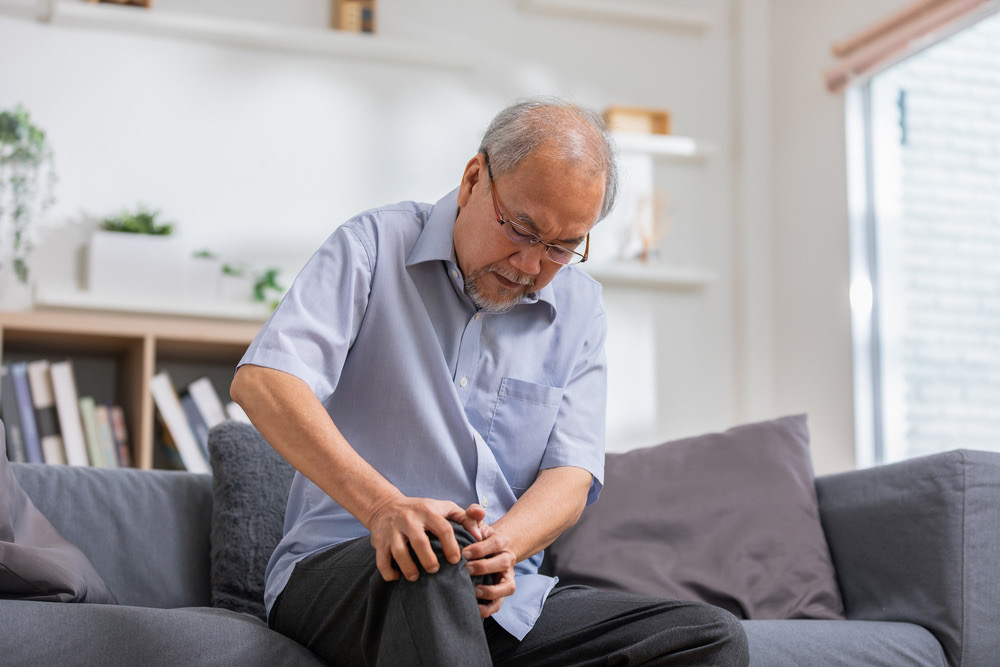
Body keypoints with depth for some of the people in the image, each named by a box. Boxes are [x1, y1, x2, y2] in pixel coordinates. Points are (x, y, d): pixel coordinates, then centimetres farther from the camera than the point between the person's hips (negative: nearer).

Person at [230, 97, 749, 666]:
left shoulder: (579, 310, 12)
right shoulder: (375, 247, -1)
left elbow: (571, 475, 3)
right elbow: (262, 382, -16)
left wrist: (502, 546, -21)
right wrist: (381, 504, -31)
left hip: (501, 601, 6)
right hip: (341, 569, -6)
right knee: (431, 560, -42)